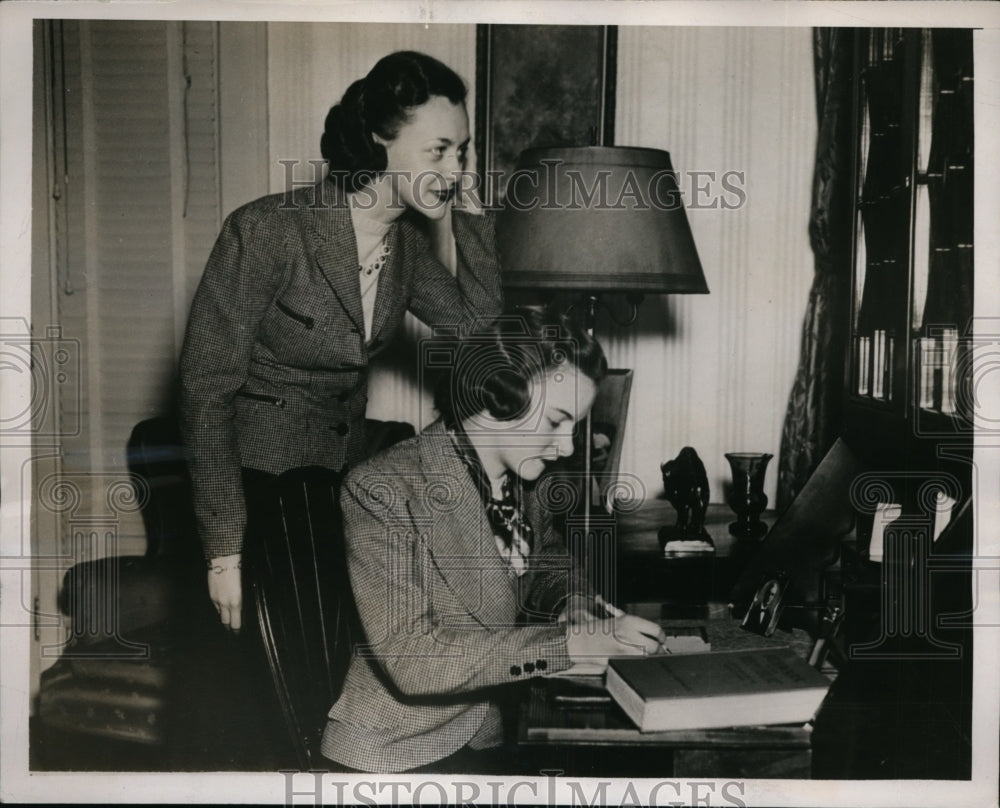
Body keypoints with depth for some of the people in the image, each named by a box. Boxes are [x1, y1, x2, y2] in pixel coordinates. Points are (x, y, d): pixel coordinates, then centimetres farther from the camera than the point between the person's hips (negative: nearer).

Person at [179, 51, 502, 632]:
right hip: (256, 480, -6)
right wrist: (226, 551, -20)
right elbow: (206, 390, -18)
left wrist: (466, 201, -7)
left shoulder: (407, 241, 2)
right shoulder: (268, 231, -19)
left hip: (346, 473, 6)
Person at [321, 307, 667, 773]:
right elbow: (412, 660, -24)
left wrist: (580, 611, -2)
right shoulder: (381, 491, -20)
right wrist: (563, 645, -26)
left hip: (493, 732, 7)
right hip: (398, 751, -6)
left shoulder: (524, 479, 0)